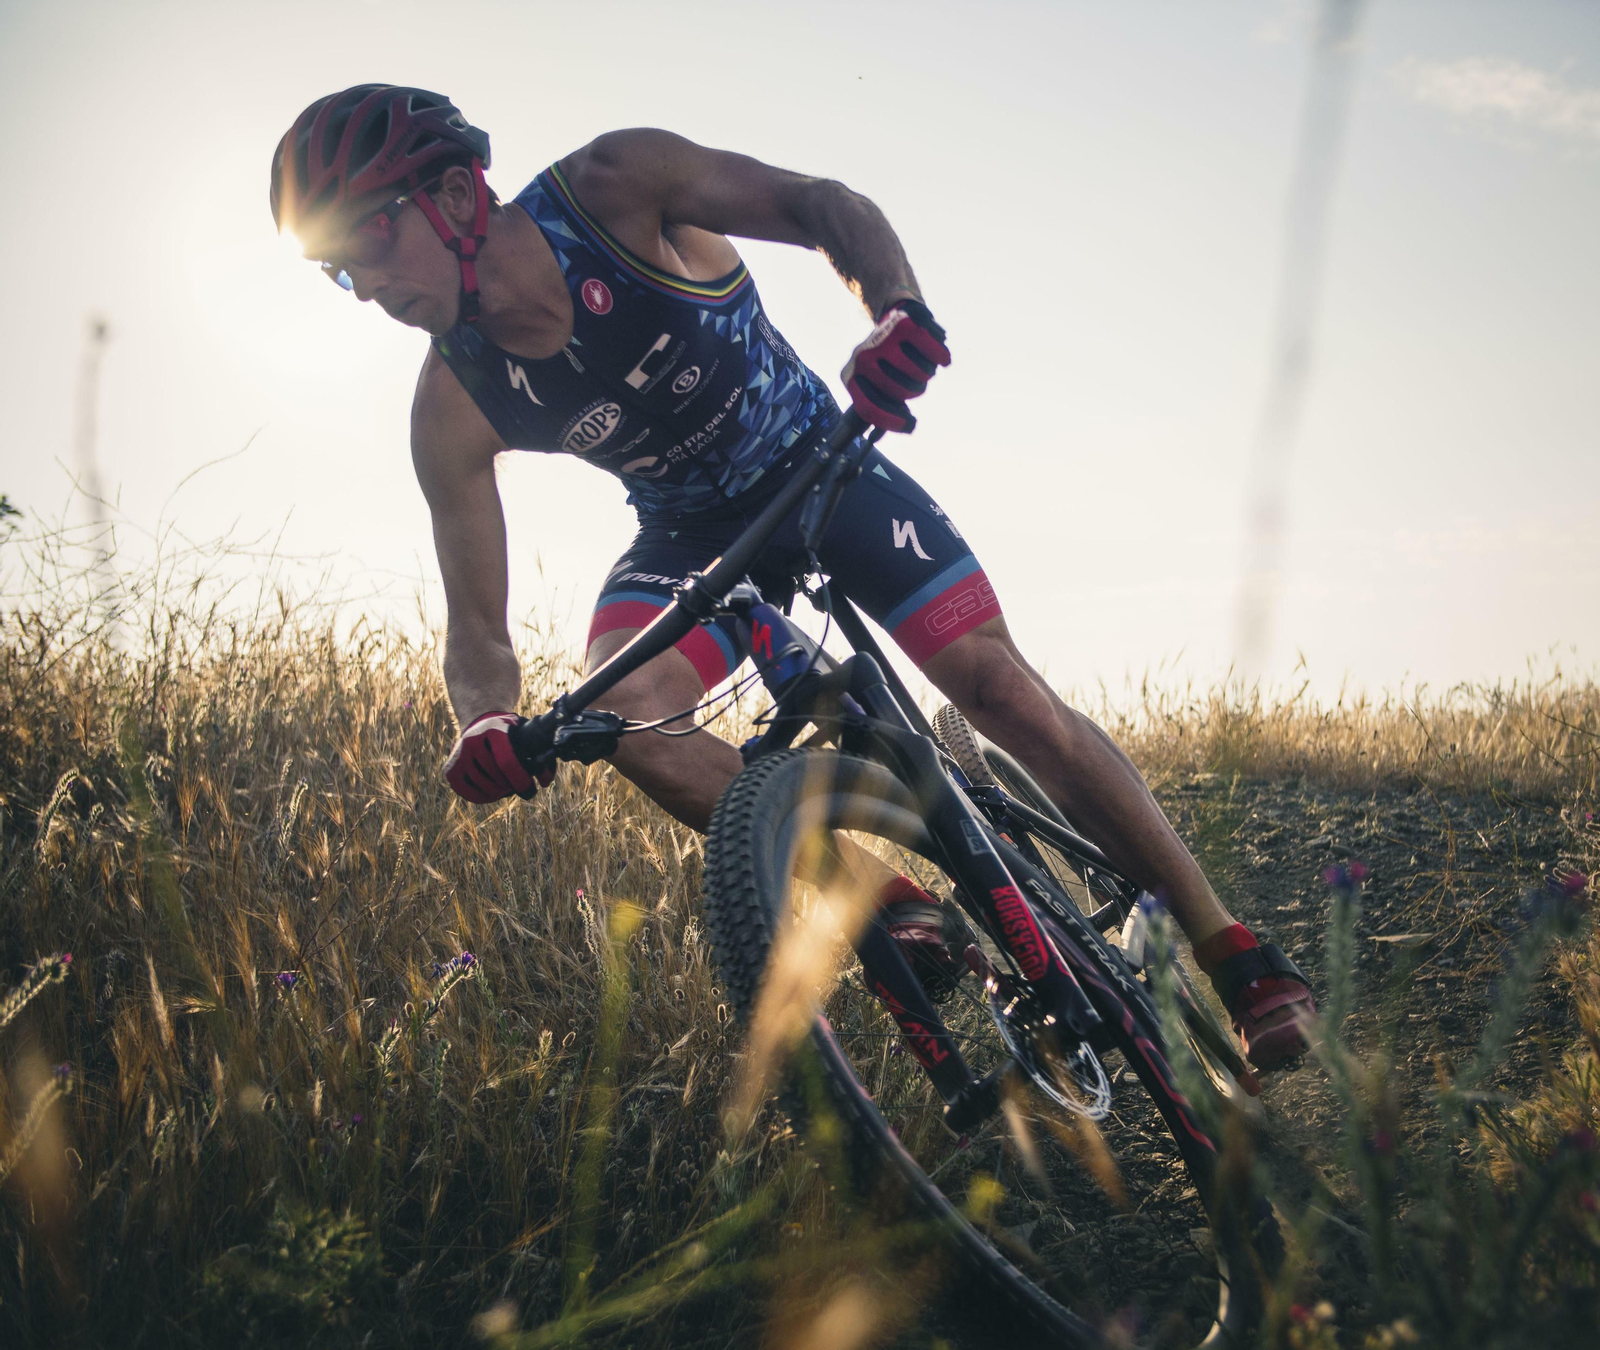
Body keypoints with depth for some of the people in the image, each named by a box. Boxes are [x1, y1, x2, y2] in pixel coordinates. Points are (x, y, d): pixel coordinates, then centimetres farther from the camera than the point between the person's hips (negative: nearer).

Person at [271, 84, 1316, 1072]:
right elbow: (478, 634, -15)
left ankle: (1231, 948, -4)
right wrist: (487, 725, -38)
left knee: (996, 680, -16)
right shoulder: (454, 410, -18)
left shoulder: (611, 187, -25)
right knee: (621, 714, -27)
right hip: (690, 532, 2)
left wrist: (898, 309, -45)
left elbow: (819, 204, -23)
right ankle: (890, 901, -14)